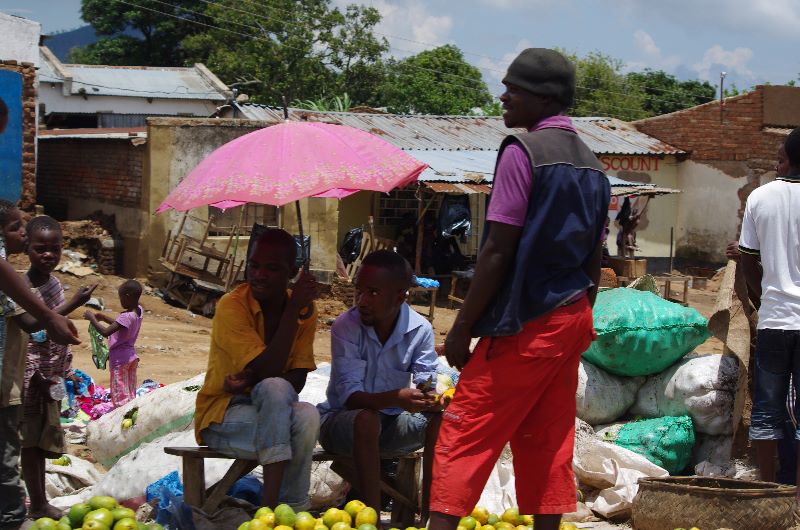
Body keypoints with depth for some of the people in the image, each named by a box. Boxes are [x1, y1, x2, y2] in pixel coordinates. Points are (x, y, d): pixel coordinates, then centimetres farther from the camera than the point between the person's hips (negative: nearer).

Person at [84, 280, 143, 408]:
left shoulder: (126, 317, -26)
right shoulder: (139, 311, -1)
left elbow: (105, 332, -29)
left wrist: (92, 318, -18)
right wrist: (104, 317, 11)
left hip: (119, 359, -8)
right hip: (131, 357, 8)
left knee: (120, 395, -1)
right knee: (130, 392, 15)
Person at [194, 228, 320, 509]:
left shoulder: (305, 310, -1)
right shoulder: (231, 306, -17)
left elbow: (297, 379, -8)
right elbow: (268, 372, -25)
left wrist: (252, 382, -27)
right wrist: (293, 310, -27)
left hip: (274, 416, 4)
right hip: (221, 418, -4)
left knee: (307, 417, -31)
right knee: (275, 389, -35)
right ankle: (270, 503, -35)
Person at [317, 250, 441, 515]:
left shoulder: (420, 329, -11)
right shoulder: (345, 326, -18)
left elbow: (426, 385, -10)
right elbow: (350, 395, -25)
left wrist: (429, 398, -36)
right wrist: (397, 398, -43)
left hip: (390, 423, 3)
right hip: (341, 420, -3)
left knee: (441, 419, -21)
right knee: (367, 419, -35)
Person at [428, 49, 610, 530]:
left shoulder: (522, 151, -12)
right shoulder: (592, 165, 12)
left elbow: (498, 250, -16)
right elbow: (594, 262, 14)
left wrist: (462, 327, -11)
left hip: (525, 323, -8)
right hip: (573, 320, 8)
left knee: (464, 436, -5)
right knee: (548, 443, 11)